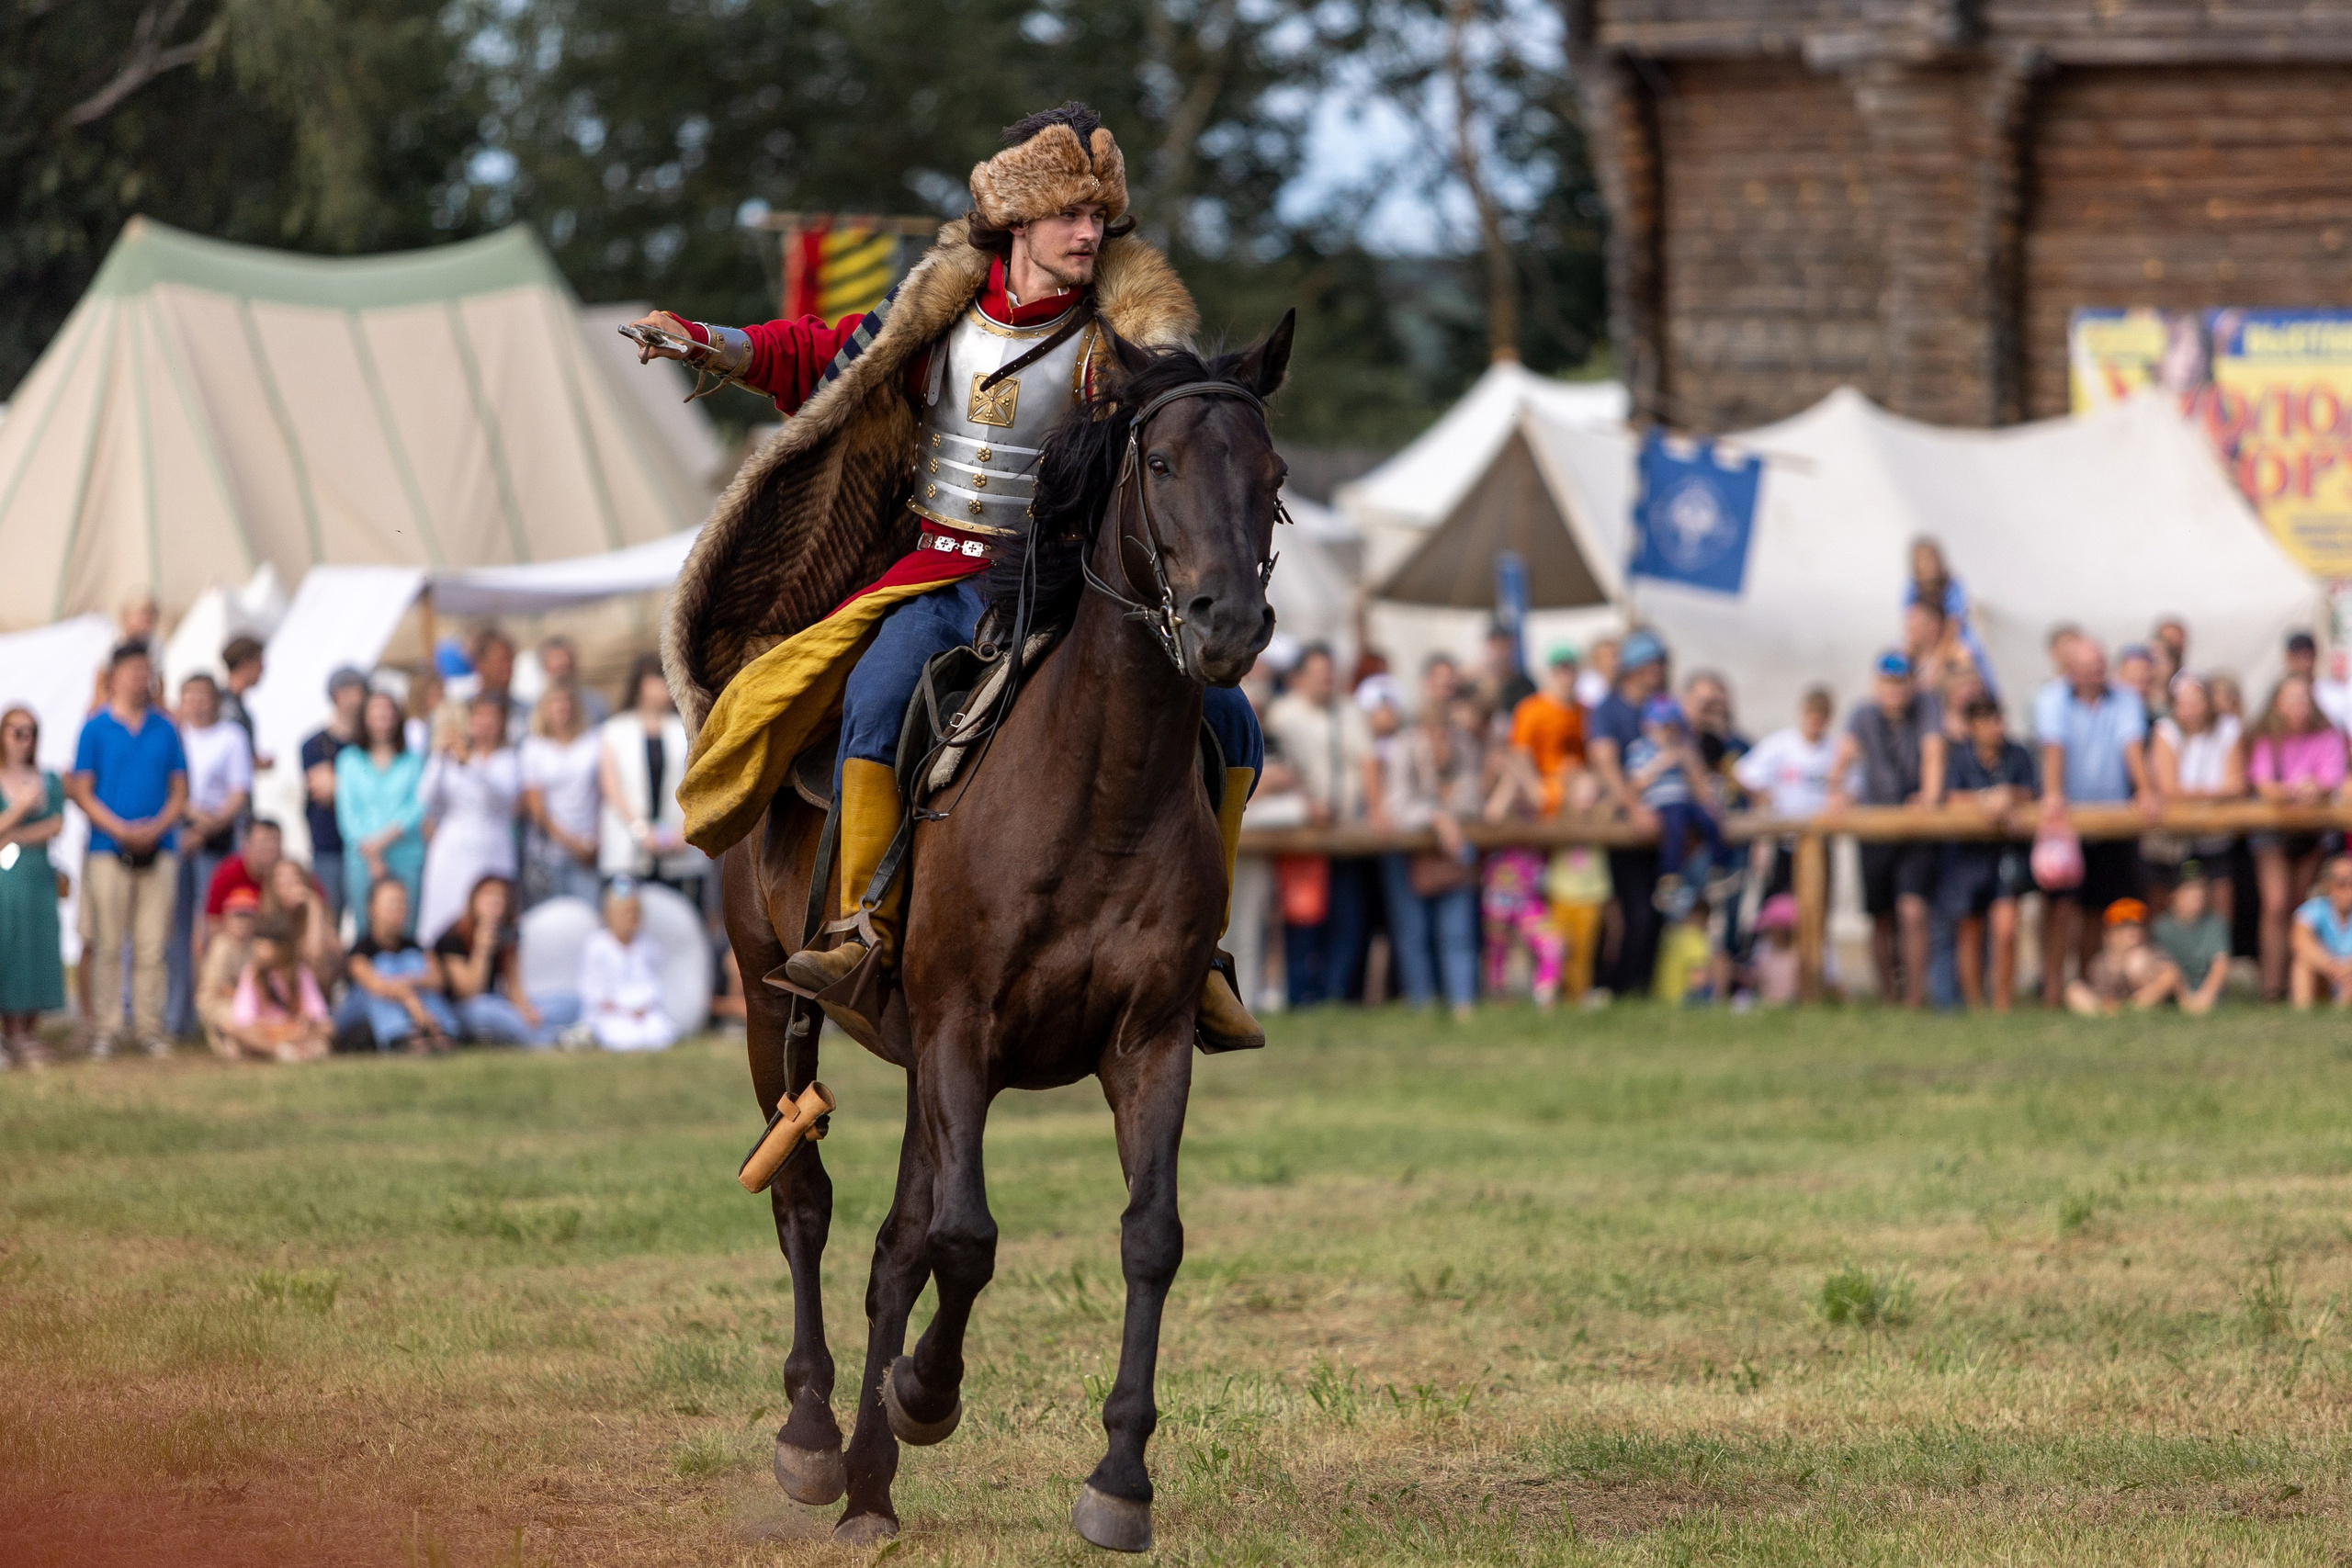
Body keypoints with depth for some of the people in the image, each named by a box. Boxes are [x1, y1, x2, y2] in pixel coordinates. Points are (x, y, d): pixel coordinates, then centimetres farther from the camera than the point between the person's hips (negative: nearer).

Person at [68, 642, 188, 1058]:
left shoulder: (165, 728, 9)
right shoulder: (96, 728, 2)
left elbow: (180, 792, 10)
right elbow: (82, 792, -1)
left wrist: (157, 827, -8)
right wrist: (121, 830, -13)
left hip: (158, 848, 2)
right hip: (108, 848, -2)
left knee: (151, 946, 1)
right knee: (106, 945, -2)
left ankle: (150, 1027, 6)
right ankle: (103, 1030, 3)